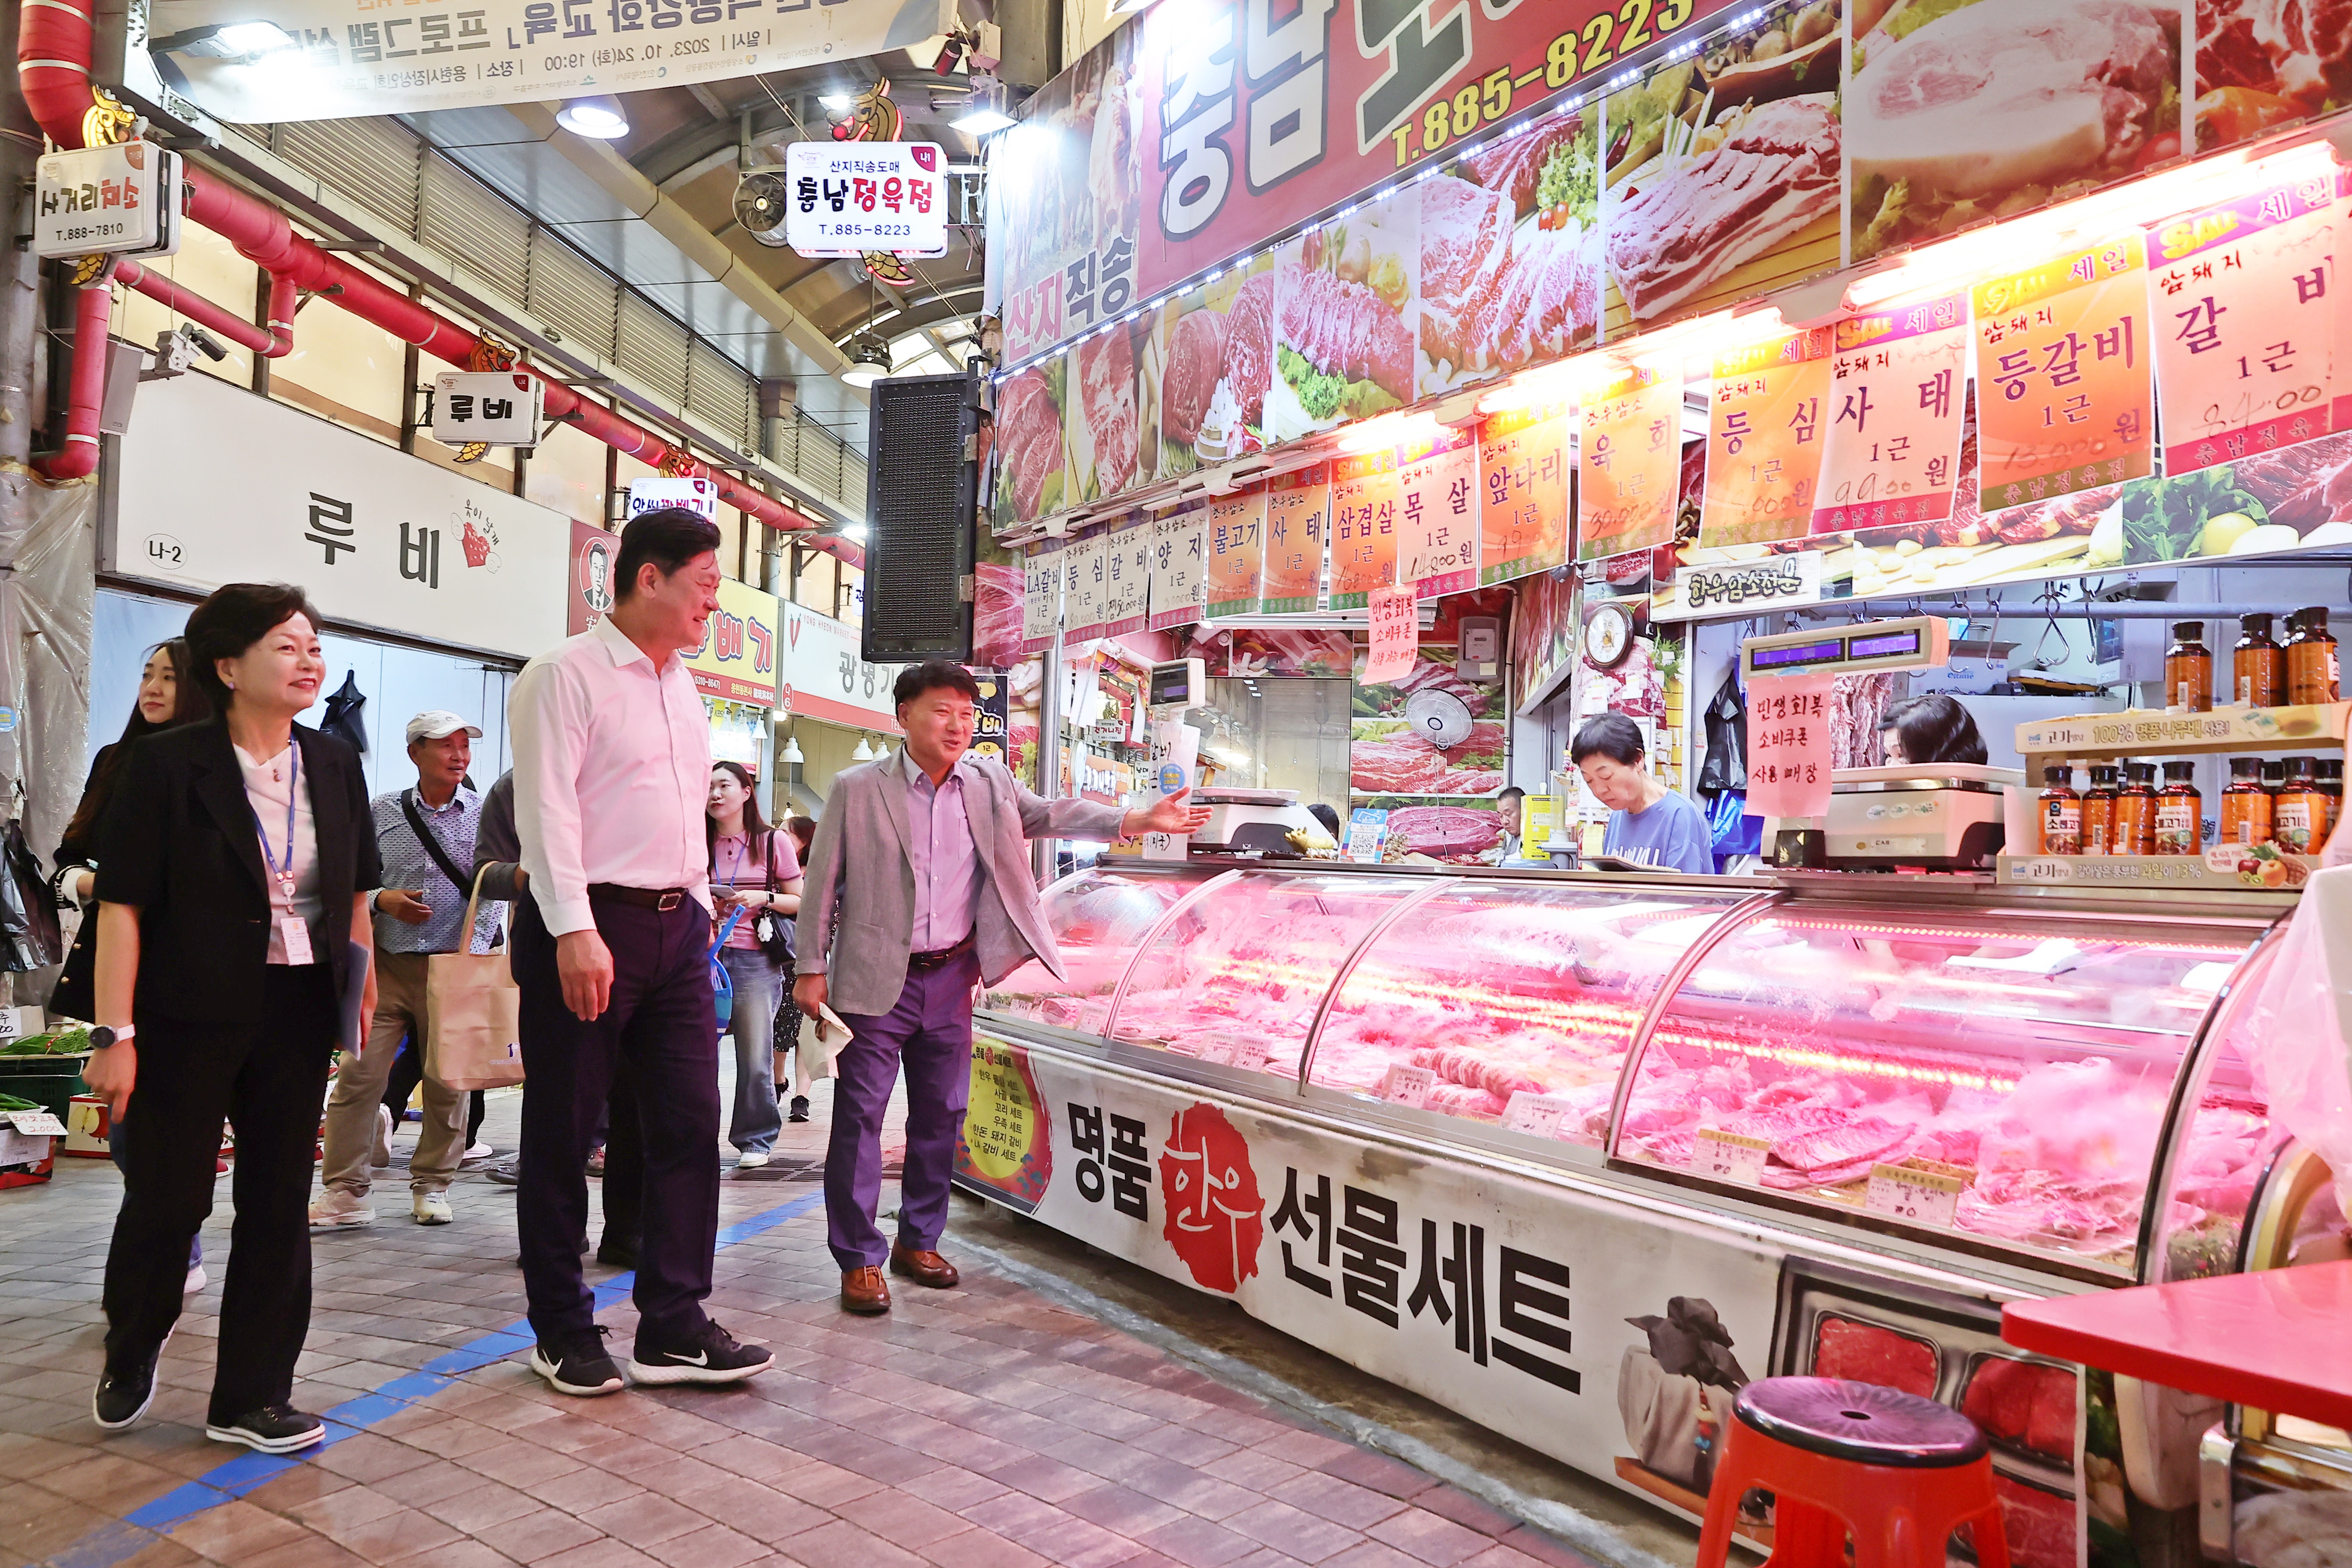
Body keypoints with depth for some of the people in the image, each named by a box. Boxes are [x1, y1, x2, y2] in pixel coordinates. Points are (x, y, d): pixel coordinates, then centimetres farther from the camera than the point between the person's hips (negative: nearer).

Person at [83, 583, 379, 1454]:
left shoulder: (334, 765, 5)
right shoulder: (165, 765, -9)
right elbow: (121, 903, -11)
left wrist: (360, 977, 9)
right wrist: (114, 1035, -15)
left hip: (297, 1014, 4)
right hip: (188, 1015, -4)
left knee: (278, 1202, 8)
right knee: (166, 1196, 5)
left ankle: (252, 1396, 20)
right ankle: (130, 1357, 36)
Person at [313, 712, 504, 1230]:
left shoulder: (484, 814, 3)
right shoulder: (381, 811, 7)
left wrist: (471, 951, -12)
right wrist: (383, 900, -8)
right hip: (386, 963, 1)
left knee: (447, 1084, 6)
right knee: (358, 1075, -4)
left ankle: (431, 1186, 21)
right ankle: (345, 1194, 4)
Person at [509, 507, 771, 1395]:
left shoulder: (682, 687, 17)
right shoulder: (567, 675, -7)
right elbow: (546, 811, -15)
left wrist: (702, 905, 15)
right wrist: (575, 932, -22)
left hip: (676, 925, 8)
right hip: (584, 928, -7)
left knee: (689, 1123, 4)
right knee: (563, 1133, 5)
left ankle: (674, 1329, 12)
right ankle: (562, 1332, 18)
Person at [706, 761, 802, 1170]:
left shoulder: (772, 842, 3)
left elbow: (800, 901, 7)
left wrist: (764, 898, -9)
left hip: (754, 962, -2)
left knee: (755, 1059, 0)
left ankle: (755, 1139, 14)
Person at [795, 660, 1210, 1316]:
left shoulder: (990, 784, 4)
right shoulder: (857, 789, -8)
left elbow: (1049, 815, 8)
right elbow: (823, 882, -5)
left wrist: (1137, 821, -4)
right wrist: (812, 969, -5)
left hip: (951, 977, 4)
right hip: (875, 983, -4)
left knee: (942, 1115, 12)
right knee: (859, 1117, 0)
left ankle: (918, 1241, 27)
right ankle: (859, 1259, 10)